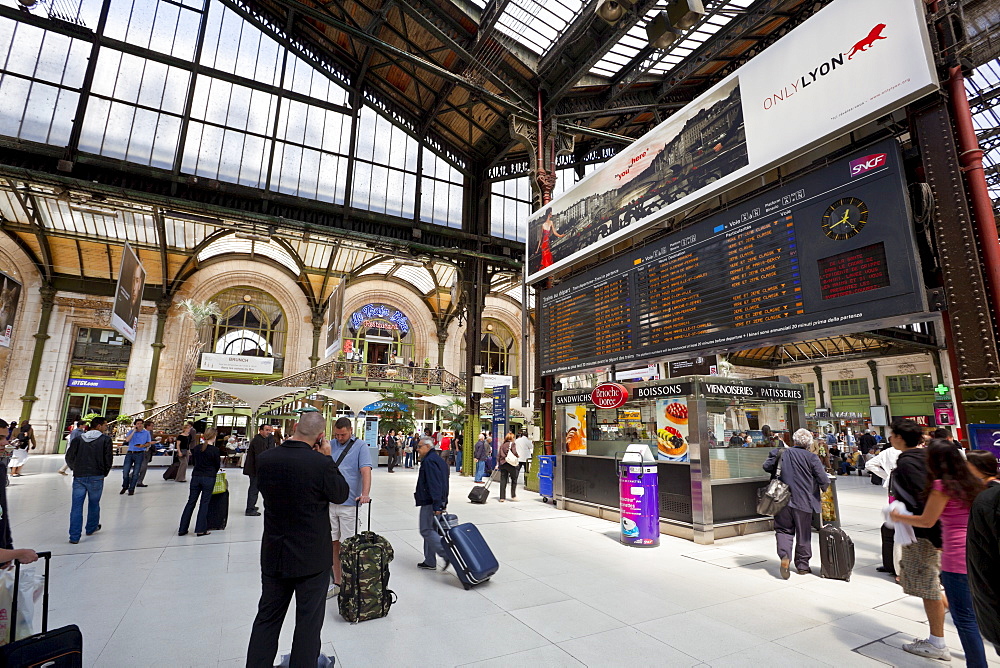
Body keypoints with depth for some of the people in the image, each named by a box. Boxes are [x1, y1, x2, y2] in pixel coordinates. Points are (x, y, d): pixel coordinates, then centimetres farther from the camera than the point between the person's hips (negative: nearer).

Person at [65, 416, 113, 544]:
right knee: (94, 504, 15)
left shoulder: (78, 439, 6)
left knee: (76, 506, 5)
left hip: (79, 477, 3)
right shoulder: (105, 439, -4)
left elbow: (69, 458, 7)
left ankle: (74, 536, 3)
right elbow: (108, 458, -5)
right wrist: (104, 473, 13)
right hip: (96, 477, -3)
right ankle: (91, 528, 31)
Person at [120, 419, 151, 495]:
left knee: (135, 473, 1)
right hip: (130, 453, 1)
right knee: (125, 471, 1)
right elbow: (127, 440, -11)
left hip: (140, 454, -1)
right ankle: (125, 487, 25)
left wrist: (143, 445, -13)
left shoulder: (146, 433, 6)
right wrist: (134, 431, -12)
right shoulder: (131, 431, 5)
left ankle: (131, 489, 12)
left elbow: (148, 443, 8)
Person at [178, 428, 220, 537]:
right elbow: (217, 465, -2)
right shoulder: (215, 450, -11)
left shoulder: (196, 448, 2)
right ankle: (201, 529, 8)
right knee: (204, 503, 4)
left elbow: (193, 462, 14)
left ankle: (182, 529, 18)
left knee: (190, 502, 13)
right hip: (209, 478, -4)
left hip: (196, 476, 4)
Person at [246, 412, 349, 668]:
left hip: (273, 556, 5)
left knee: (267, 618, 21)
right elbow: (342, 494, -8)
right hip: (312, 557, -4)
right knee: (308, 621, 14)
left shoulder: (265, 459, -10)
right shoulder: (321, 463, -25)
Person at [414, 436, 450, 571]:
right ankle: (430, 562, 20)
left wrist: (436, 505, -26)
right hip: (439, 502, 10)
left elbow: (434, 484, -24)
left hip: (430, 503, -10)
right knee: (430, 530, 14)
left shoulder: (429, 461, -16)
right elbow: (443, 483, 19)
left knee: (426, 530, -5)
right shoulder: (439, 459, 16)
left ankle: (448, 554, -10)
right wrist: (443, 503, 20)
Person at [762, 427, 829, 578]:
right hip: (803, 502, 0)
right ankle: (802, 566, 24)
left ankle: (784, 556, -12)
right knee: (803, 534, 14)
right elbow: (824, 480, -8)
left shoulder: (780, 453, -3)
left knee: (784, 530, 11)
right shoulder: (811, 458, -8)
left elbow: (767, 467, 1)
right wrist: (824, 488, 15)